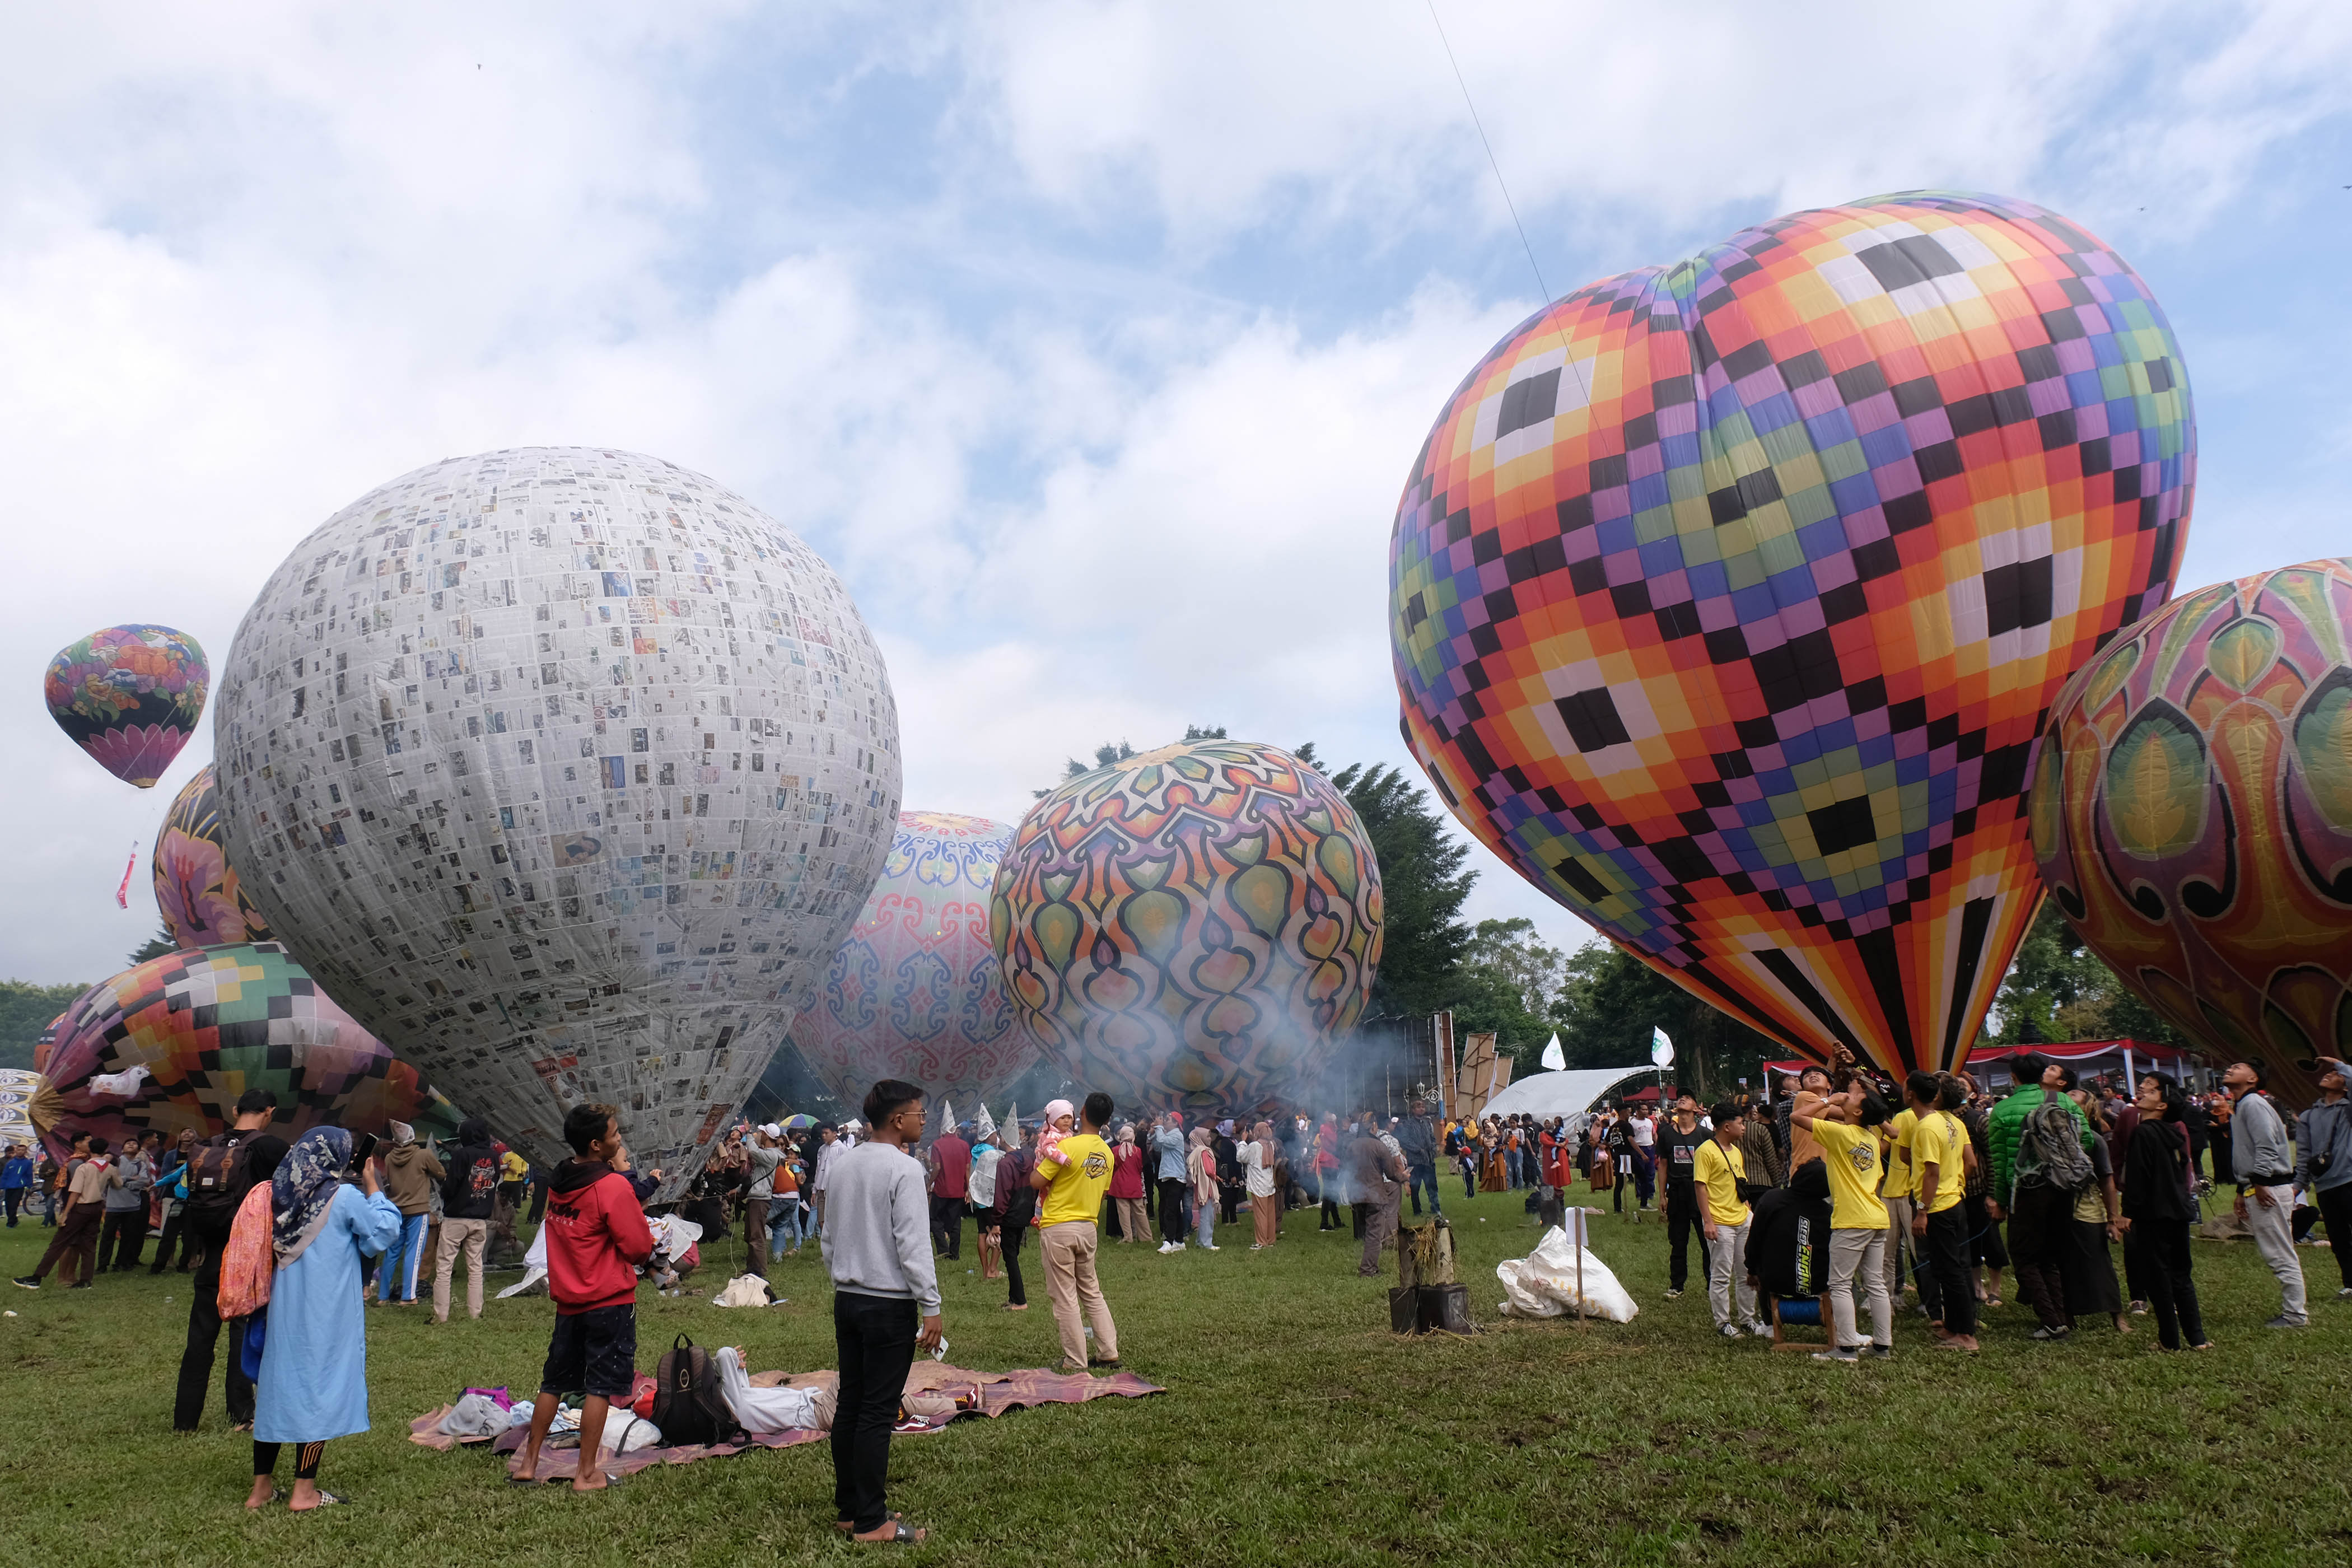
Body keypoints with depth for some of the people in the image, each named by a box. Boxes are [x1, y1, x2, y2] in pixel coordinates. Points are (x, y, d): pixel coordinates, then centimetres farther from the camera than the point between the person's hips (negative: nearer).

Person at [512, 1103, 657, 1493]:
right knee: (600, 1386, 2)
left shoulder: (558, 1183, 3)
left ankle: (528, 1463, 24)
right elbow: (640, 1248, -15)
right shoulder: (614, 1187, -19)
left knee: (554, 1382, 17)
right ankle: (587, 1473, 8)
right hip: (610, 1301, -6)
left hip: (568, 1299, 7)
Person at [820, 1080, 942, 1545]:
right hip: (891, 1305, -8)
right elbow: (913, 1245, -18)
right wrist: (931, 1308, -14)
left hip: (847, 1300, 8)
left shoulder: (844, 1165, 9)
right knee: (878, 1413, -2)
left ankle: (848, 1507, 21)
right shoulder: (906, 1169, -15)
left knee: (849, 1404, 13)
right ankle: (870, 1522, 3)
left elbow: (829, 1236, 16)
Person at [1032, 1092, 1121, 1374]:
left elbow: (1036, 1181, -13)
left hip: (1058, 1228, -6)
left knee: (1065, 1298, 1)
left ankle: (1075, 1363, 4)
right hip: (1088, 1229, 6)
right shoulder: (1107, 1154, 5)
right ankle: (1109, 1353, 16)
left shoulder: (1068, 1145, -17)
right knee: (1092, 1292, 18)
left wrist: (1040, 1166, 6)